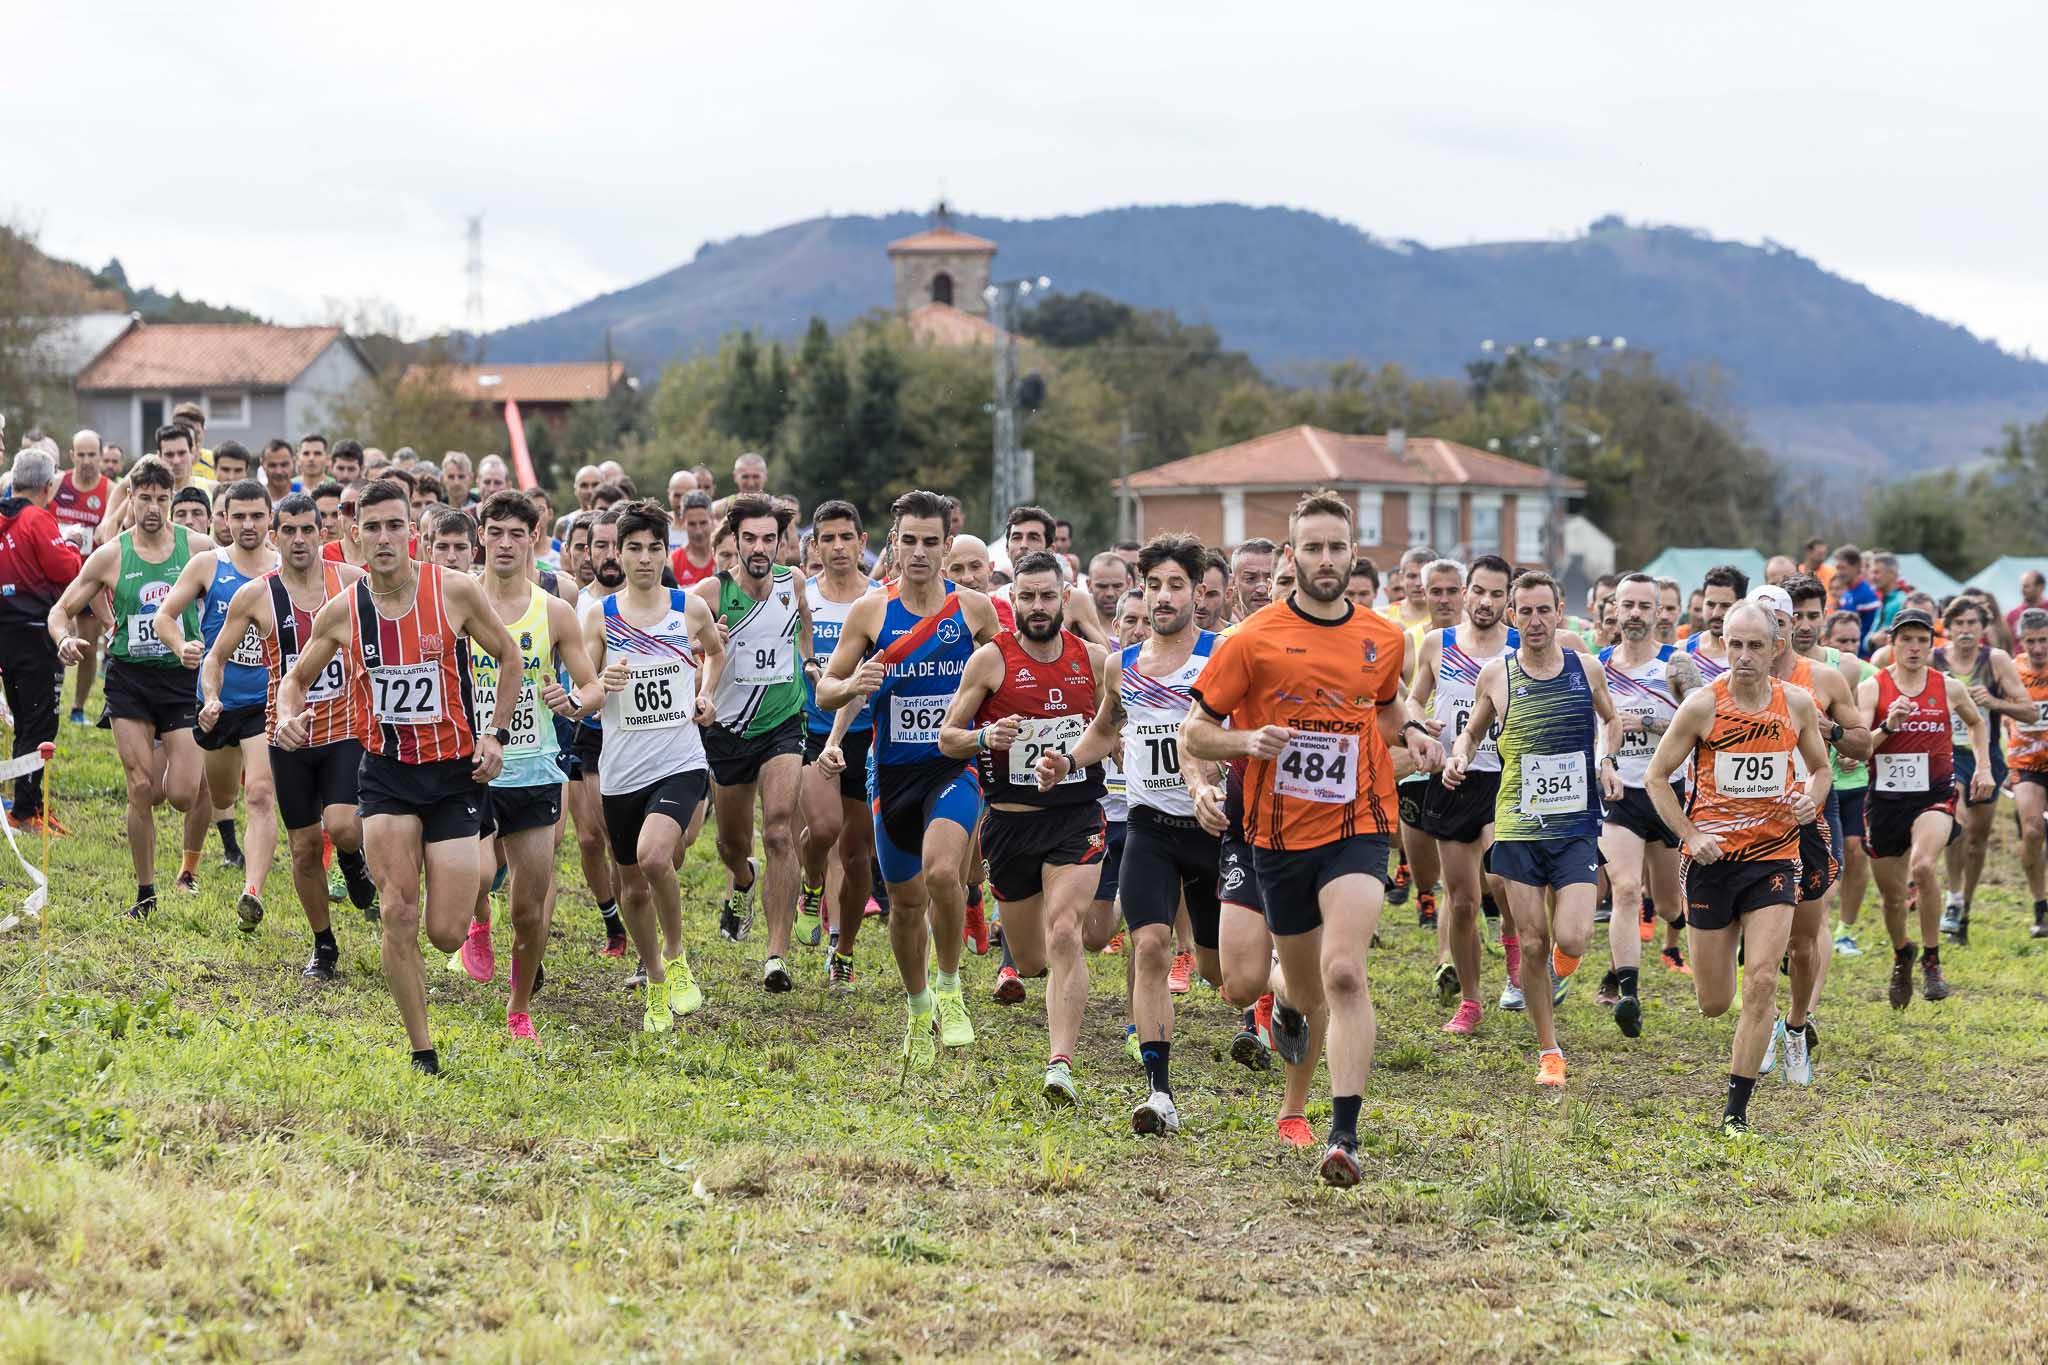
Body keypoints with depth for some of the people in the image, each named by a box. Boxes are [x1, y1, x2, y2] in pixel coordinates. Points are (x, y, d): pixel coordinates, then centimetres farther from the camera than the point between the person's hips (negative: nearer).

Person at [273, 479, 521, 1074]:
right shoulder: (341, 611, -4)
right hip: (385, 773, 1)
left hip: (453, 773, -1)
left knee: (446, 934, -4)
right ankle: (423, 1053, 0)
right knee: (399, 918, -13)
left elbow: (510, 656, 6)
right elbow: (298, 678, 11)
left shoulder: (455, 591, -8)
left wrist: (496, 732, -2)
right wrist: (289, 714, -12)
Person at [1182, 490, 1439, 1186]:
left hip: (1358, 828, 0)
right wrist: (1246, 741, -21)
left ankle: (1345, 1135, -22)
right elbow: (1192, 734, -1)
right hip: (1280, 835, 0)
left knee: (1344, 973, -22)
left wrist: (1410, 733, 4)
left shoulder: (1385, 639, 5)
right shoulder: (1253, 640, -5)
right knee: (1306, 993, 13)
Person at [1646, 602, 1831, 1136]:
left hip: (1774, 856, 1)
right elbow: (1657, 776, 0)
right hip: (1712, 856, -1)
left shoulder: (1797, 704, 1)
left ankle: (1736, 1111, -4)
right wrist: (1690, 835, -12)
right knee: (1714, 1003, 5)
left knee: (1762, 982, -13)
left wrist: (1811, 800, -6)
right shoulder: (1702, 706, -7)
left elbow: (1821, 767, 17)